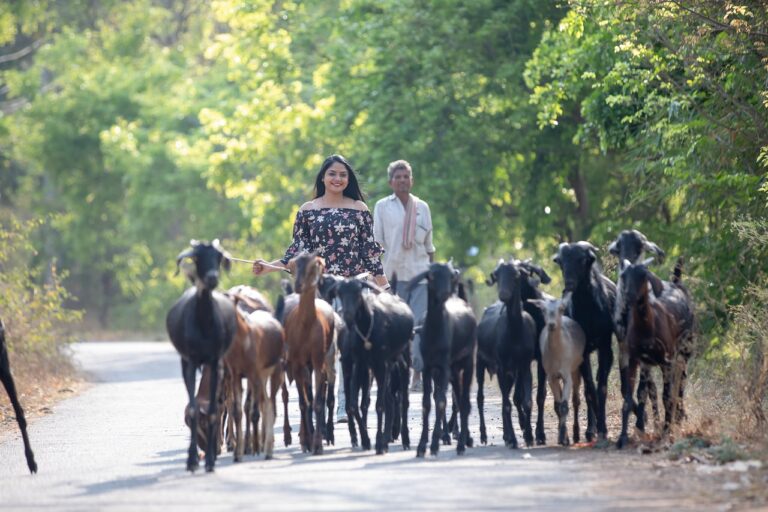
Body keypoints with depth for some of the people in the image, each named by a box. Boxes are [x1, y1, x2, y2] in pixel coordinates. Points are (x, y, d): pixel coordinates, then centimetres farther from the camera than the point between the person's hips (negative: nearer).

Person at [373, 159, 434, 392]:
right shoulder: (383, 206, 6)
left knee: (420, 323, -8)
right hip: (394, 273, -1)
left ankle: (418, 373, -7)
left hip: (420, 273, 1)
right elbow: (376, 242, 3)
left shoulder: (422, 207, 13)